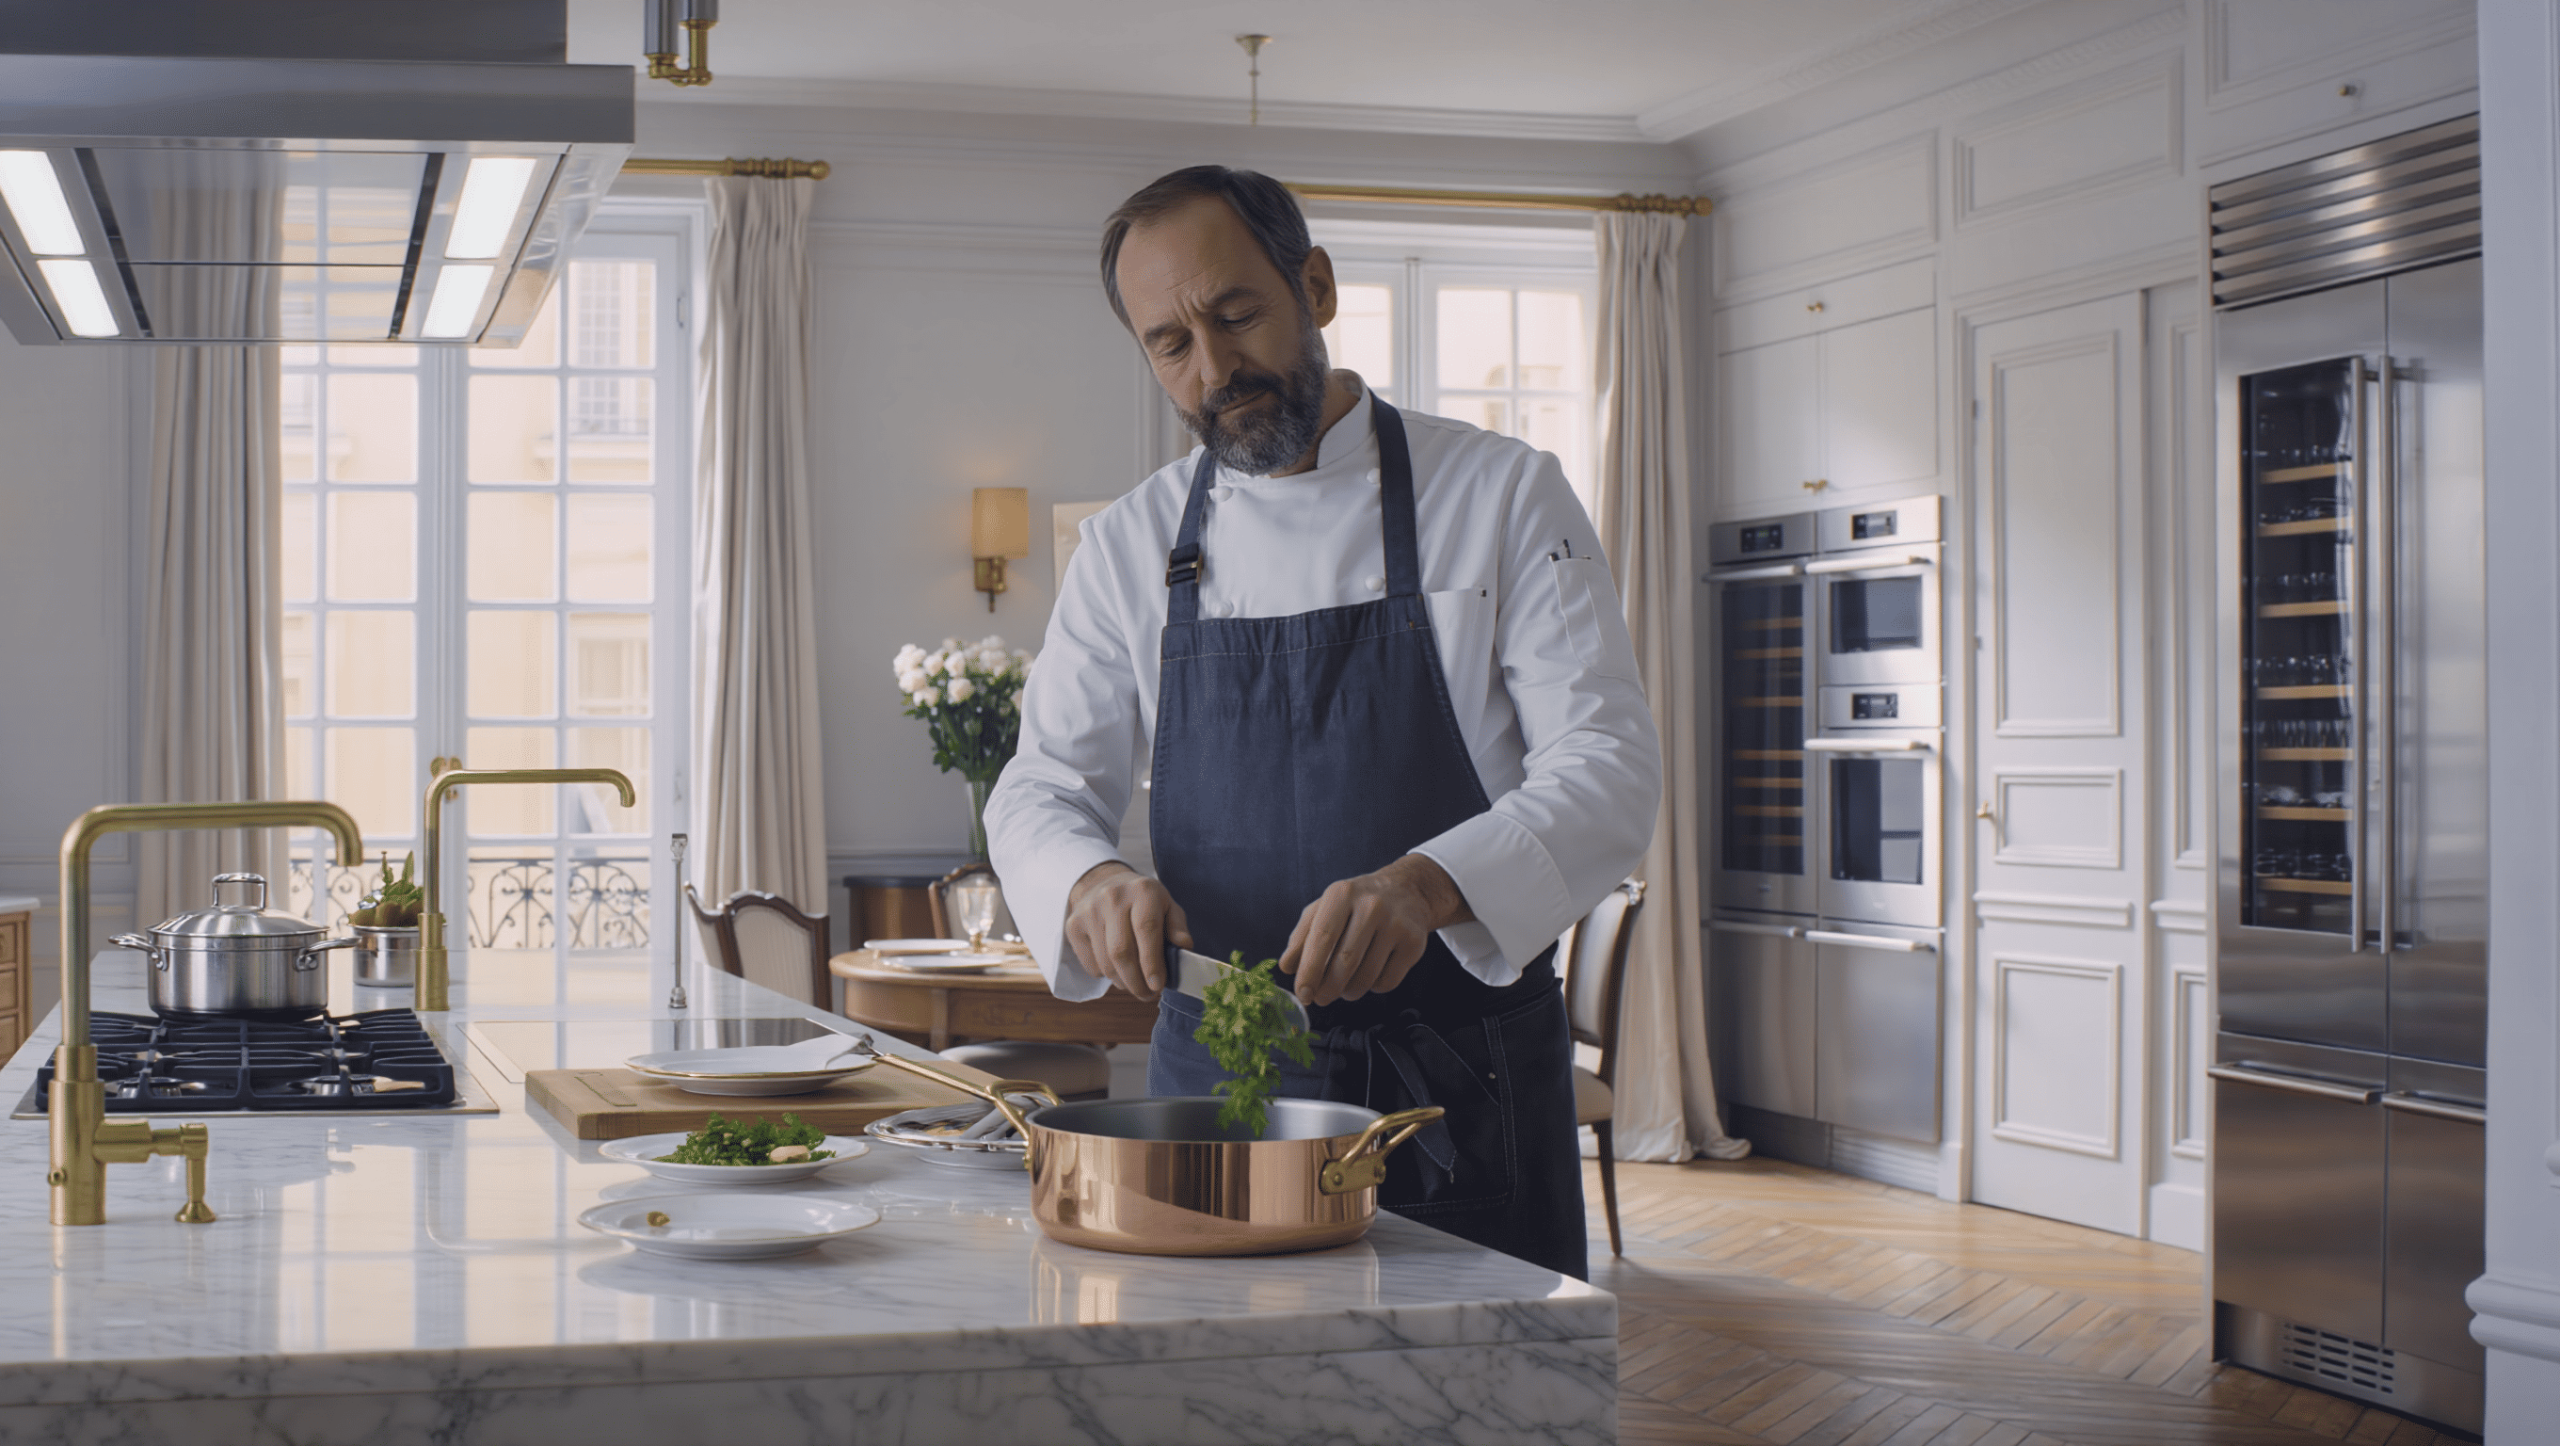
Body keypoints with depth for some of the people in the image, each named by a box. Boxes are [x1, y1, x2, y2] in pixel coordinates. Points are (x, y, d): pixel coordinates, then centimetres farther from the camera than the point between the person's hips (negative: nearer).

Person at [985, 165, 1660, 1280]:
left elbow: (1608, 770, -11)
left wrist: (1424, 886, -30)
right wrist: (1089, 882, -17)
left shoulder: (1502, 497, -4)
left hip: (1462, 1082, -2)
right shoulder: (1131, 546, 7)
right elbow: (1042, 789, 7)